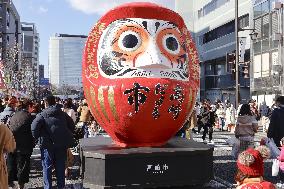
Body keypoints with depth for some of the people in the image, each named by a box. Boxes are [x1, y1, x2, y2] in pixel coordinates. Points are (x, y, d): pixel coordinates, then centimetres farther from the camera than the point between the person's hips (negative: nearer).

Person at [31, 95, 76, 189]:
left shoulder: (42, 115, -6)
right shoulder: (62, 114, 8)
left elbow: (34, 127, -18)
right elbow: (72, 125, 11)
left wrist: (36, 137, -2)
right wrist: (67, 137, 19)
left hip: (48, 144, -4)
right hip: (62, 144, 4)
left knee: (47, 167, 7)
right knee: (60, 167, 13)